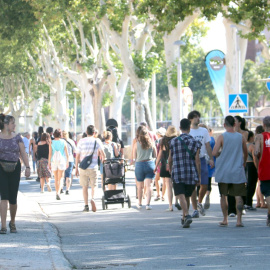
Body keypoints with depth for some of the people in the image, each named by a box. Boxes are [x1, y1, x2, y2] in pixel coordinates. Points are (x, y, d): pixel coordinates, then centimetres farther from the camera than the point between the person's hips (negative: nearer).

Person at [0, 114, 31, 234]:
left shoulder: (17, 137, 7)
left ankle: (12, 222, 28)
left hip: (15, 168, 3)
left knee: (13, 198, 5)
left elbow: (23, 153, 5)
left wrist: (27, 167, -5)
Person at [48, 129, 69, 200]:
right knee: (60, 178, -2)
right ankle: (58, 192, -22)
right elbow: (66, 153, 0)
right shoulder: (63, 142, -2)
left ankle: (57, 192, 18)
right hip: (62, 161, -1)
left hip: (54, 161, 1)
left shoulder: (51, 143, -2)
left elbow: (50, 153, -4)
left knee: (56, 179, 13)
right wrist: (67, 162, 10)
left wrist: (49, 163, 1)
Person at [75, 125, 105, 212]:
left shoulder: (81, 141, 0)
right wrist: (102, 159, 17)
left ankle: (86, 205, 5)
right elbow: (103, 154, -6)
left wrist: (76, 168, 8)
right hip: (93, 167, -1)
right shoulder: (97, 141, -2)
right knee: (93, 186, 10)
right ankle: (93, 198, -19)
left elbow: (77, 156, 0)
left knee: (85, 187, 8)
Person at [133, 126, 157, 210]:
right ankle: (148, 204, -15)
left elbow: (134, 157, 1)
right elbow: (155, 155, 7)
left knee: (140, 186, 14)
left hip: (139, 165, 0)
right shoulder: (151, 143, -2)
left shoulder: (137, 144, -5)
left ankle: (139, 203, 26)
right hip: (150, 164, 0)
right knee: (148, 185, -3)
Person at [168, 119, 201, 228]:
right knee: (187, 196, 16)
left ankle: (187, 215, -30)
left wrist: (170, 171, 24)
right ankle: (184, 218, 27)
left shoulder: (174, 141, 2)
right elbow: (197, 161, -3)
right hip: (191, 173, 1)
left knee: (181, 196, -9)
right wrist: (199, 176, 2)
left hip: (177, 174, -1)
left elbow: (170, 160, 8)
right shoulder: (195, 142, -1)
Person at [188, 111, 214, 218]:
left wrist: (211, 158, 2)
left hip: (202, 159, 2)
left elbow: (208, 146, 12)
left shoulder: (204, 131, 10)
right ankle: (195, 209, 0)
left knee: (204, 185, 1)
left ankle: (199, 202, 28)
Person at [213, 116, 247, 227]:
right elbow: (246, 153, 13)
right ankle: (239, 220, -8)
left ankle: (225, 220, 14)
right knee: (238, 196, 1)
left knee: (223, 195, 11)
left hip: (223, 172, -1)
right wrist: (243, 163, 32)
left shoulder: (222, 137, -8)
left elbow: (214, 153, -14)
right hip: (237, 172, 1)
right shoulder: (241, 137, 0)